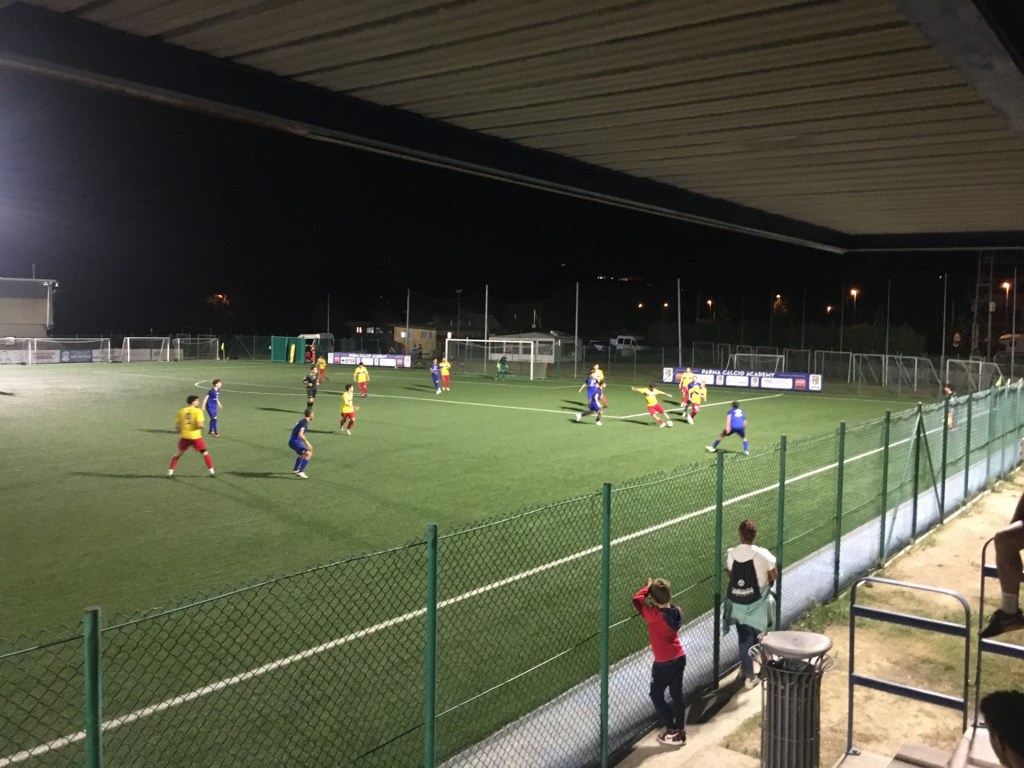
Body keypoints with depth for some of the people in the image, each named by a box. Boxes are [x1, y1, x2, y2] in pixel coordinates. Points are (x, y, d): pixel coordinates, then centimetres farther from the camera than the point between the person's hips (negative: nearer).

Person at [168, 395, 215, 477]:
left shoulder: (181, 411, 5)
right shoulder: (198, 411, -8)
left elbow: (177, 425, 4)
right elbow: (199, 424, -18)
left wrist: (179, 433, 20)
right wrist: (202, 426, 3)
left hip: (184, 436, 3)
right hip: (195, 436, -3)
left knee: (179, 453, 19)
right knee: (205, 452, 12)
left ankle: (170, 472, 13)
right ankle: (211, 471, 10)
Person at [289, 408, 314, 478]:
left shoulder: (302, 421, 14)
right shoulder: (304, 423, -16)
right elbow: (300, 434, -29)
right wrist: (307, 443, -26)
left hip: (292, 441, 10)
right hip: (295, 442, -10)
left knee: (303, 454, 33)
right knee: (308, 454, -21)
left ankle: (295, 470, 47)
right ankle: (300, 472, -26)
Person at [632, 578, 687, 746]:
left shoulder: (654, 616, -25)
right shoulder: (677, 611, -7)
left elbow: (637, 600, -17)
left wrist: (648, 587, -5)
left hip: (664, 662, -6)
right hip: (680, 658, 7)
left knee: (656, 695, 12)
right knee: (677, 694, 16)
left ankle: (672, 731, 14)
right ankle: (680, 732, 24)